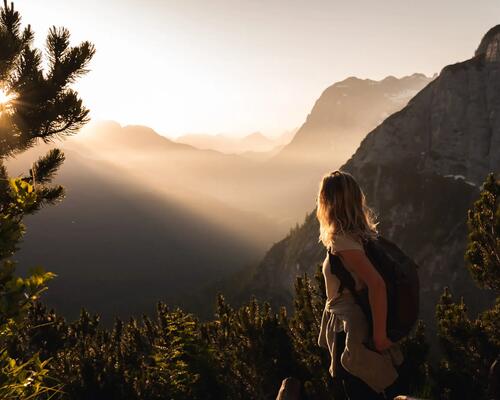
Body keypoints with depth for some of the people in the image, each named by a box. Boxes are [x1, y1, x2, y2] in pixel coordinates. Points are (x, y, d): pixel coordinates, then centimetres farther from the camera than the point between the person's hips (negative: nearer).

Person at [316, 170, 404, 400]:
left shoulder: (341, 241, -22)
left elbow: (377, 284, -31)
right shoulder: (358, 233, 4)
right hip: (351, 331, 9)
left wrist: (379, 336, -23)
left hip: (352, 335, -9)